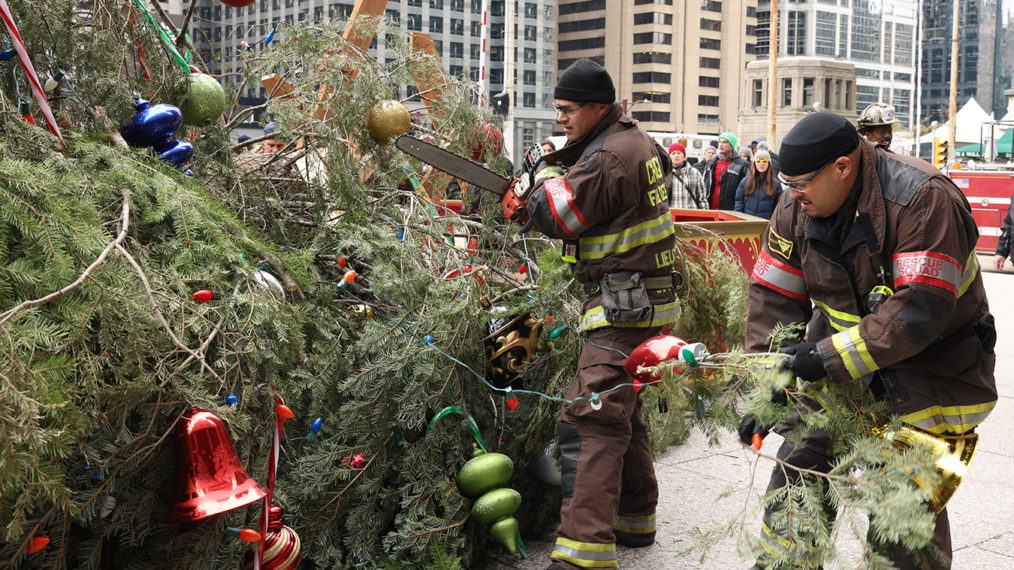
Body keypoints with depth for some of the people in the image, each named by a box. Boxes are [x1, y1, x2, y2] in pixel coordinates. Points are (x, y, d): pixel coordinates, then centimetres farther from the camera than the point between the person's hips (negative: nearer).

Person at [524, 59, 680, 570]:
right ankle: (635, 520, 33)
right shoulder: (639, 141, 12)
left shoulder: (605, 160, -18)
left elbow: (553, 217, -14)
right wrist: (565, 164, 13)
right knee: (622, 411, 21)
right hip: (649, 297, 11)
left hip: (623, 306, -11)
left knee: (591, 419, -16)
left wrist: (548, 175, 6)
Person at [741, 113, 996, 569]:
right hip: (840, 370, 6)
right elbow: (772, 298, -2)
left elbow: (921, 310, -32)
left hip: (930, 365, -5)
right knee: (798, 467, 6)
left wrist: (831, 357, -33)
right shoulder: (798, 209, -5)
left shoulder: (923, 199, -25)